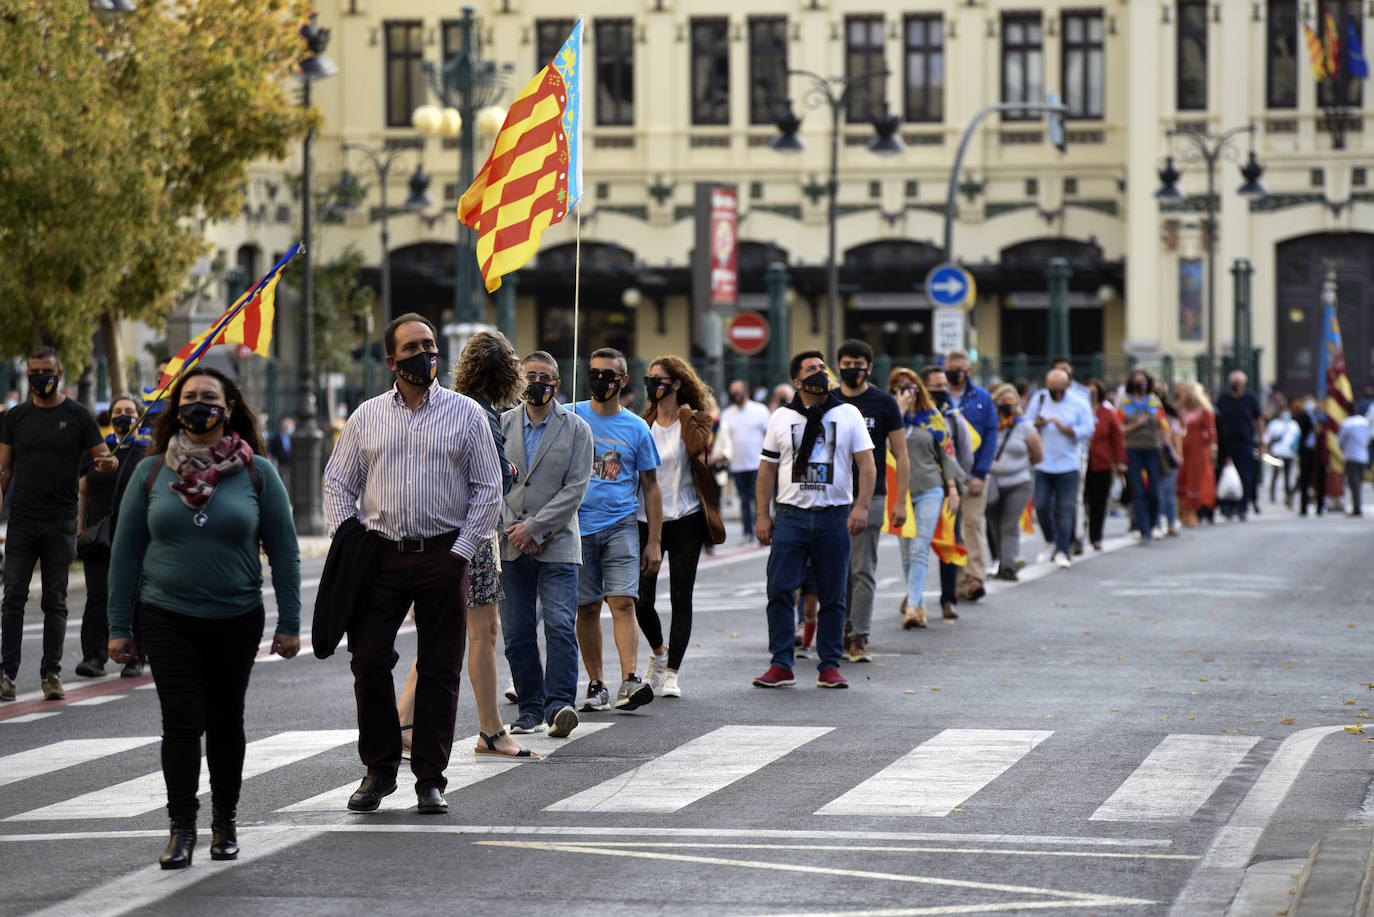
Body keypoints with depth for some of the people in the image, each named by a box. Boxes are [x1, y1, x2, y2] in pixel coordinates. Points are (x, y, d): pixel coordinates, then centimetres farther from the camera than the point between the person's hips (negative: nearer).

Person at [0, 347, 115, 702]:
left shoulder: (77, 415, 2)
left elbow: (103, 458, 2)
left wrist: (108, 463, -22)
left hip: (60, 524, -1)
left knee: (55, 602, 3)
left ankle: (51, 674, 8)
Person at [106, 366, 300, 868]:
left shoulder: (257, 473, 0)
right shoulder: (151, 472, 2)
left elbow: (284, 551, 2)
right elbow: (125, 551, 5)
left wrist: (289, 624, -2)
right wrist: (118, 627, 2)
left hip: (237, 620, 0)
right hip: (167, 618, 0)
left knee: (226, 721, 10)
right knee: (181, 719, -8)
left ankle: (225, 822, 23)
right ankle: (181, 829, -5)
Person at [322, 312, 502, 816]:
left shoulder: (466, 414, 4)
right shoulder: (367, 416, 9)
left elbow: (488, 489, 3)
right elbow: (338, 481, 13)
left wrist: (462, 551, -5)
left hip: (444, 554, -1)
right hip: (381, 553, 1)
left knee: (440, 670, 1)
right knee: (368, 660, -5)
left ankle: (430, 779, 8)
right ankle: (379, 769, 9)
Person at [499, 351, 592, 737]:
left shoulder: (576, 429, 2)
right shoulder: (501, 424, 9)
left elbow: (575, 489, -5)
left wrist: (534, 528, -12)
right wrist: (510, 527, -8)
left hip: (556, 544, -2)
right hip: (510, 546, 2)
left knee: (560, 626, -14)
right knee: (517, 633, 3)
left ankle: (559, 704, -14)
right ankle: (530, 708, 10)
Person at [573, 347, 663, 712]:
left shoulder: (636, 428, 7)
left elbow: (650, 486, 11)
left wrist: (654, 541, 5)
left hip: (621, 525, -1)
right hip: (578, 526, 1)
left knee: (623, 602, -13)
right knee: (587, 608, 3)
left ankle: (630, 681, -21)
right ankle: (596, 686, 9)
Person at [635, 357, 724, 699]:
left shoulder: (694, 419, 1)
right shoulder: (643, 424, 10)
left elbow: (697, 446, -21)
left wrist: (685, 413, -9)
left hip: (684, 519, -2)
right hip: (646, 519, 2)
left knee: (681, 599, -1)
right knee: (642, 599, -3)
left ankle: (672, 673, 6)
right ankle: (659, 652, 26)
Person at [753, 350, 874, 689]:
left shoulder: (848, 415, 7)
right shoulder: (781, 418, 9)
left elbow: (866, 463, 3)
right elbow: (767, 469, 11)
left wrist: (861, 506, -9)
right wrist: (762, 515, 4)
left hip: (835, 517, 0)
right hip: (791, 515, 0)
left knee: (832, 595, 2)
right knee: (780, 591, -7)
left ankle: (829, 667, 8)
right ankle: (781, 665, -2)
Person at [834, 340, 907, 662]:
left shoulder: (884, 403, 1)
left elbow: (901, 455, 2)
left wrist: (900, 501, -5)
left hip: (870, 497, -3)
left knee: (863, 571, -4)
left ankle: (858, 638, -4)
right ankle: (844, 632, 14)